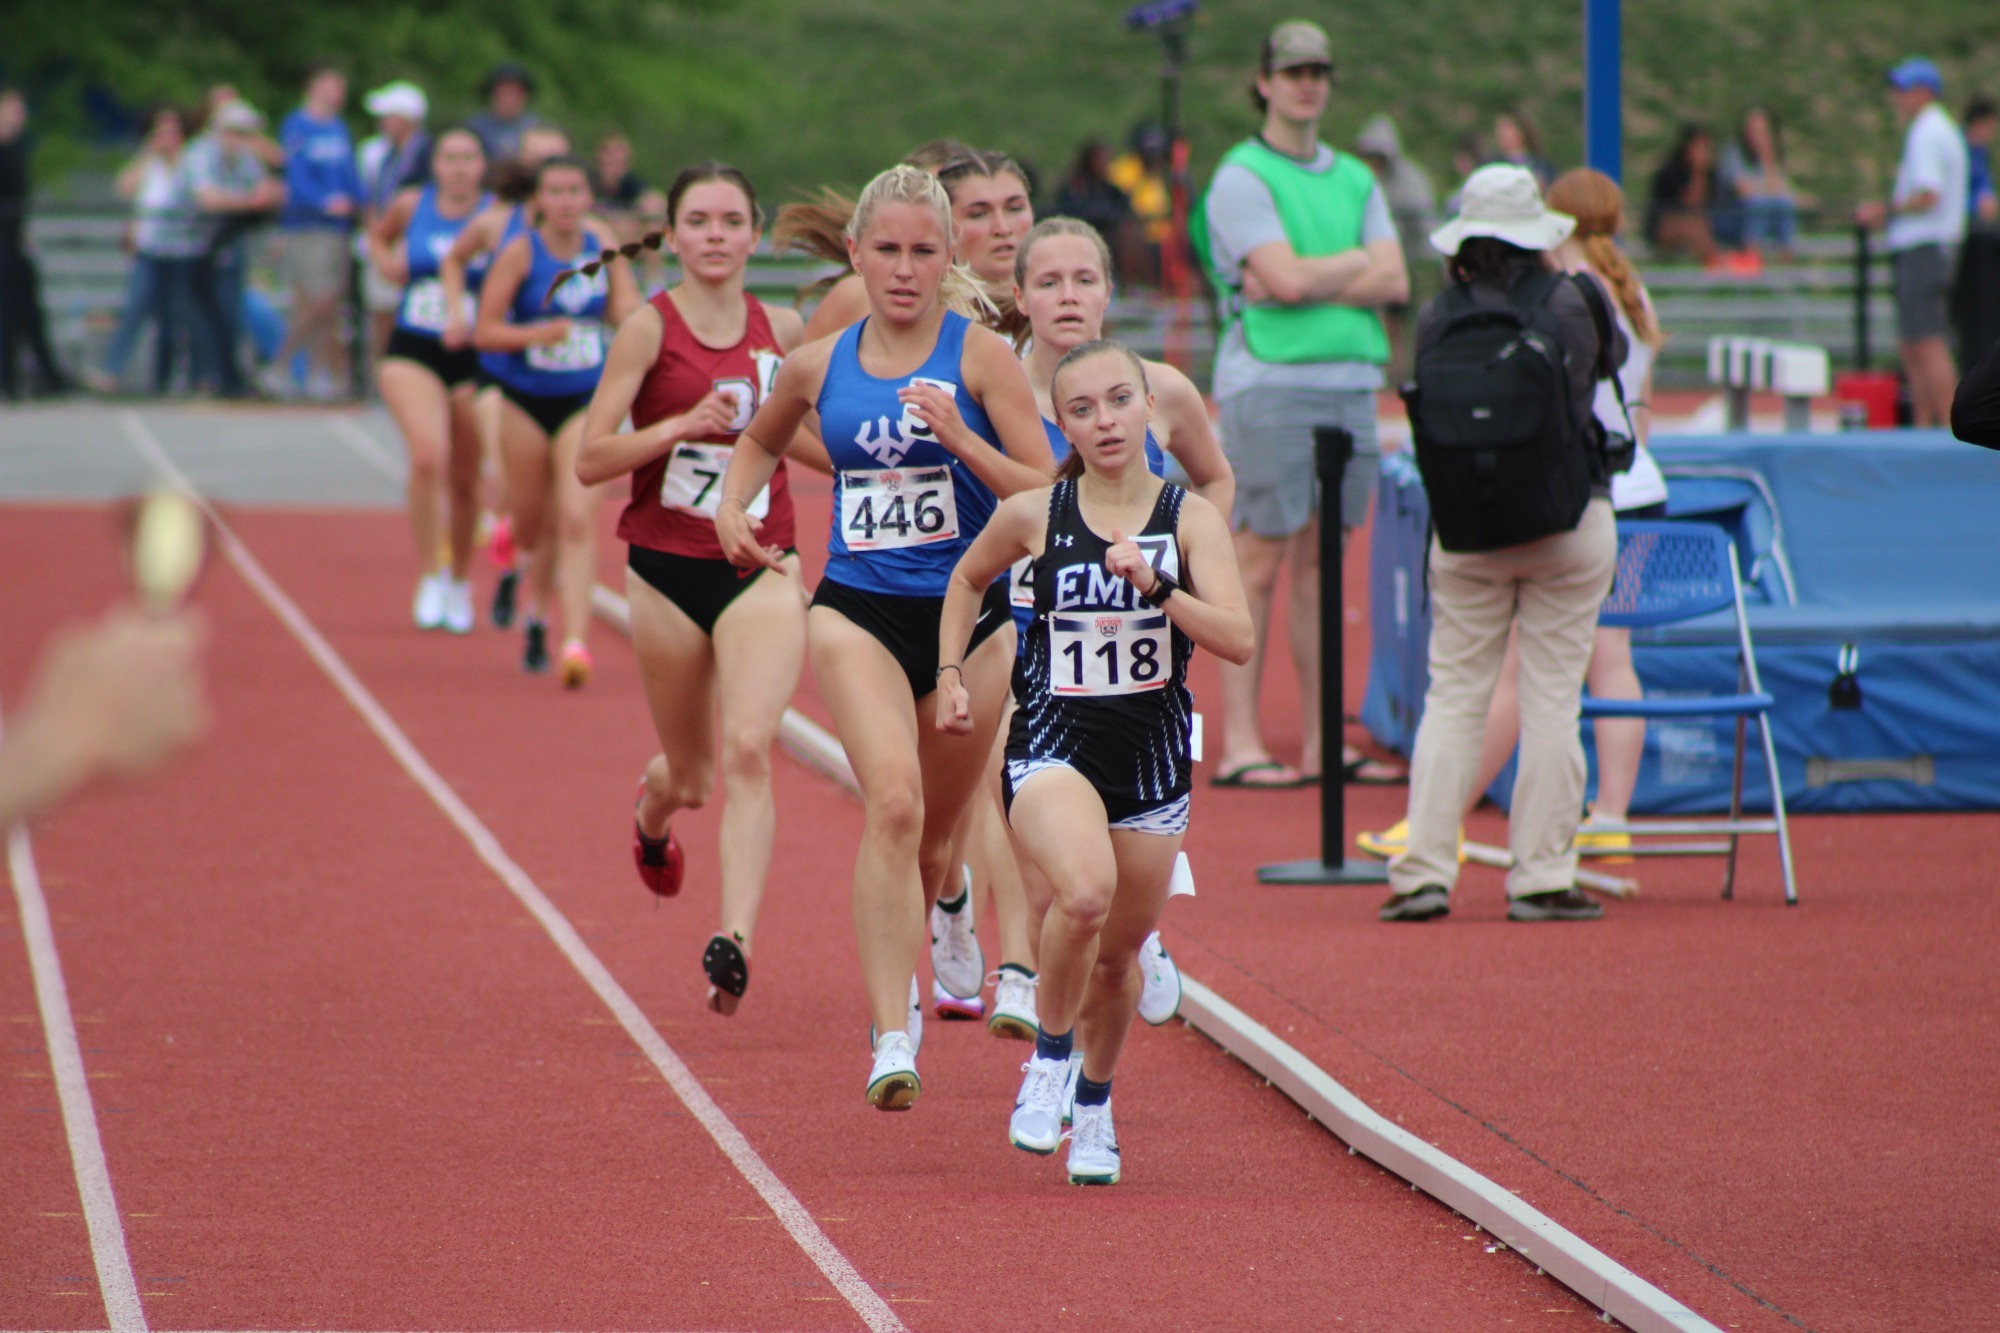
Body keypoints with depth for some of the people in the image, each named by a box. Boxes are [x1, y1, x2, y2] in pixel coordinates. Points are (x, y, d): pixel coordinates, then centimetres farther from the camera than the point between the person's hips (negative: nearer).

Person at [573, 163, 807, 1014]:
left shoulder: (783, 331, 4)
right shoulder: (650, 329, -7)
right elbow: (590, 460, -11)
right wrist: (684, 425, -23)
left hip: (760, 567, 1)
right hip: (668, 569, -1)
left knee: (747, 749, -20)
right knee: (689, 773, 14)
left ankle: (735, 942, -27)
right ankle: (652, 814, 52)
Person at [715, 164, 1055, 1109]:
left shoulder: (978, 356, -4)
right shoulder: (818, 367, 5)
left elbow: (1046, 492, -7)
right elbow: (760, 441, 27)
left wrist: (959, 437, -20)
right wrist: (733, 507, 9)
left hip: (971, 614, 0)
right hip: (857, 611, 0)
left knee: (935, 838, 13)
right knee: (894, 804, -23)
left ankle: (897, 977, 45)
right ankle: (894, 1036, -24)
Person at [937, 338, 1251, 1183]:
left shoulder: (1190, 519, -5)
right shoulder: (1032, 516, -3)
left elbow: (1239, 641, -16)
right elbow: (968, 580, 18)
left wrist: (1154, 585, -28)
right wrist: (949, 676, 10)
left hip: (1152, 756, 2)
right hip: (1052, 746, -2)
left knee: (1118, 954, 12)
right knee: (1085, 892, -30)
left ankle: (1095, 1102, 40)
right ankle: (1049, 1056, -6)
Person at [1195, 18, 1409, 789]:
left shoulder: (1355, 180, 17)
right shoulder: (1242, 177, -2)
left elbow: (1394, 283, 5)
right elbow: (1284, 277, -14)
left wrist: (1312, 281, -8)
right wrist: (1359, 261, 0)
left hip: (1351, 381, 6)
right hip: (1270, 382, -6)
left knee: (1323, 560, 8)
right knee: (1258, 562, -6)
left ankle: (1321, 745, 11)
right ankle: (1240, 745, -4)